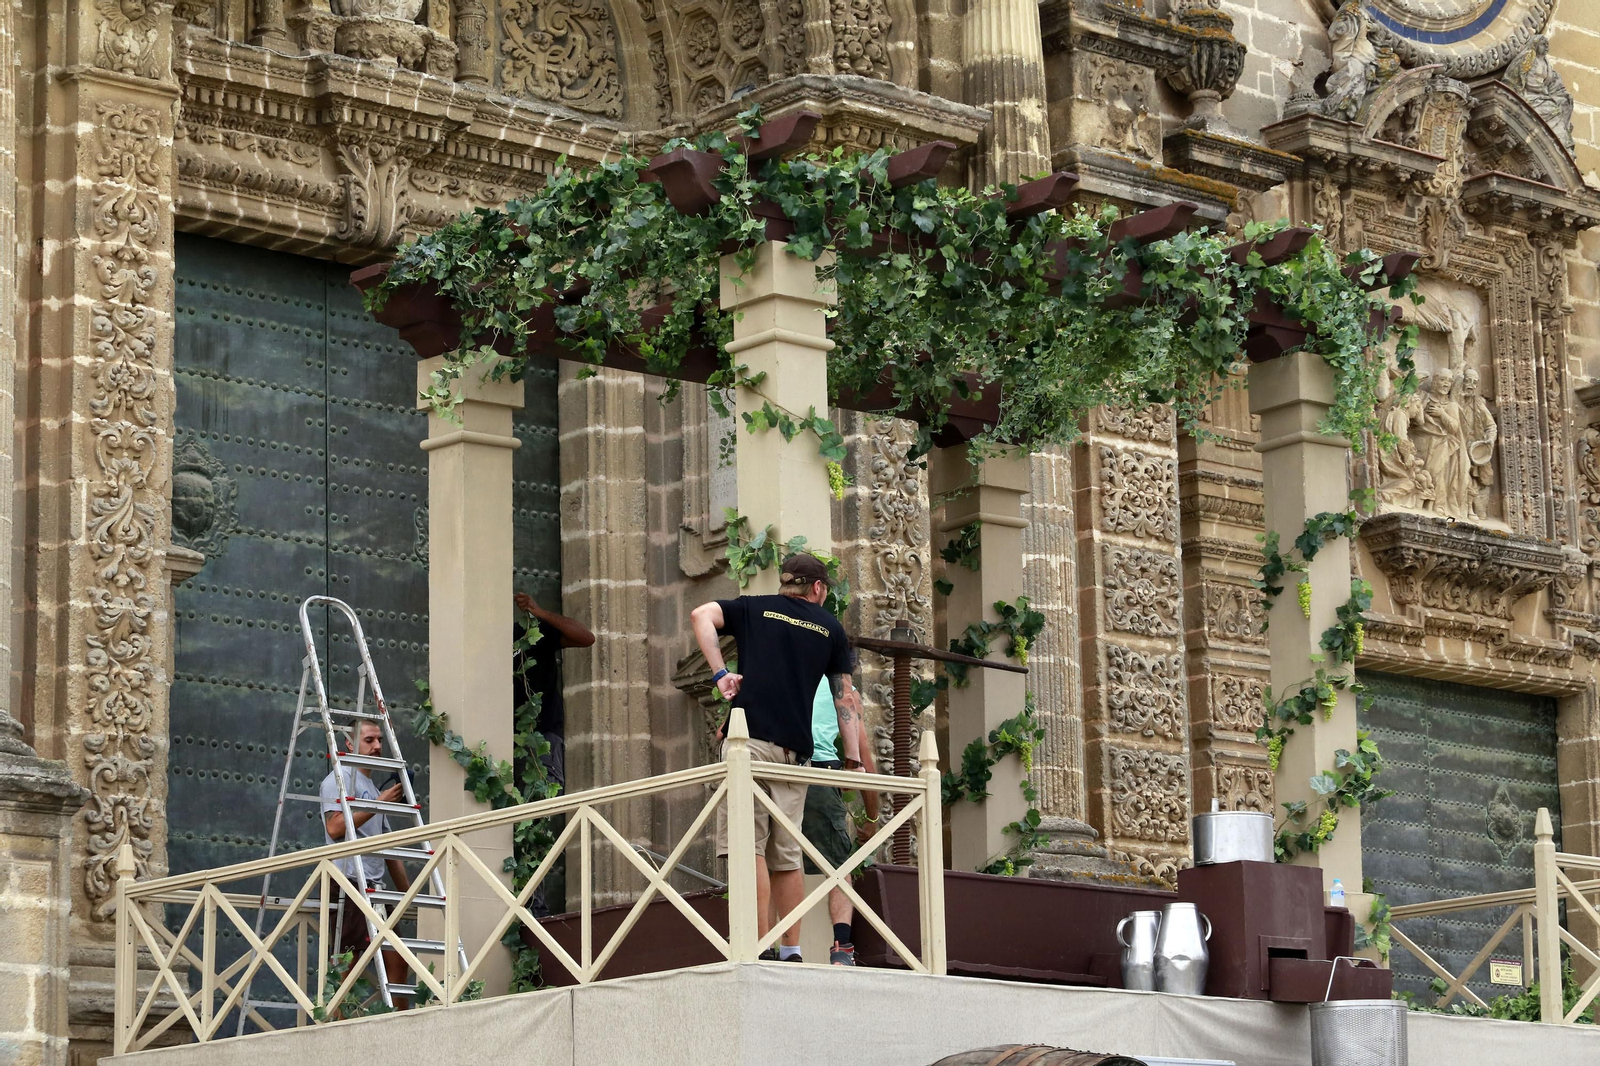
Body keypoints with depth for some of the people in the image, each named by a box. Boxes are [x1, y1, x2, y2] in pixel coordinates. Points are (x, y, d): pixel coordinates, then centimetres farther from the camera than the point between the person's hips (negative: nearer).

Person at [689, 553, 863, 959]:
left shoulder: (754, 608, 16)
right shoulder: (831, 628, 20)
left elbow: (700, 615, -1)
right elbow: (845, 699, 18)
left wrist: (719, 673, -2)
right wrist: (853, 759, 21)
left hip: (752, 737, -3)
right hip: (795, 749, 3)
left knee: (749, 845, -8)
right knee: (786, 854, 8)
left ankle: (761, 948, -18)